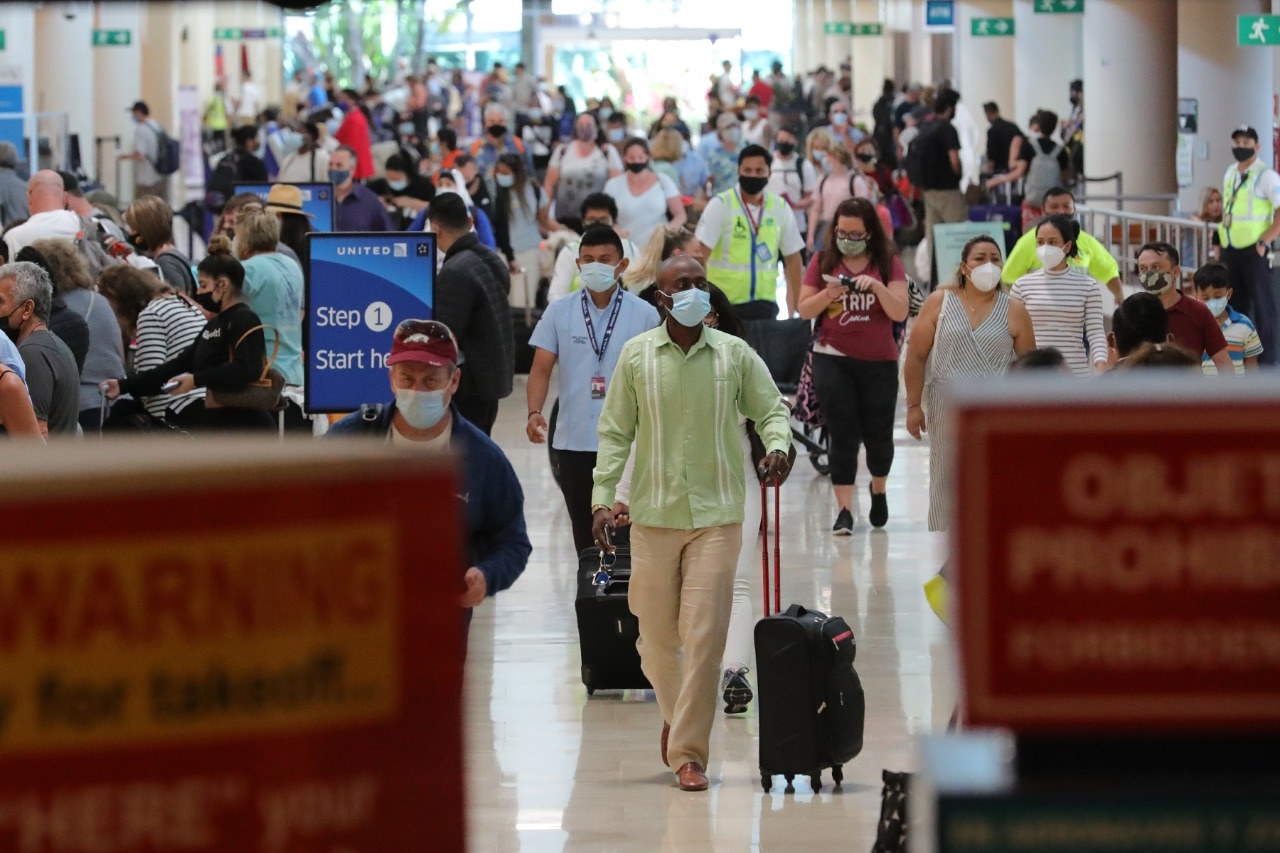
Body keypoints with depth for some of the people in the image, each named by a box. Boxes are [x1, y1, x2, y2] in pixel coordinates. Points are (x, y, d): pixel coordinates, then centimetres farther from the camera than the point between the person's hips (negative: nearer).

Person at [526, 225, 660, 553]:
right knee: (585, 534, 10)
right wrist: (535, 412, -13)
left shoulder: (644, 315, 1)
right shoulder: (559, 312, 5)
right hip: (574, 440, 2)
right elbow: (542, 368, 4)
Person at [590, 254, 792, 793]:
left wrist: (777, 446, -13)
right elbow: (615, 432, 6)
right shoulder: (636, 355, 3)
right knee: (656, 634, 9)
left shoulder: (734, 354, 3)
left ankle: (688, 752, -3)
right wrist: (602, 497, -3)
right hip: (654, 512, 1)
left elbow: (771, 409, 9)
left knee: (705, 636, -9)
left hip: (716, 515, -1)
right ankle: (676, 713, 39)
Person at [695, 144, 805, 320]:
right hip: (724, 305, -3)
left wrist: (793, 309, 10)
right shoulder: (720, 205, -5)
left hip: (764, 305, 3)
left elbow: (792, 258, 13)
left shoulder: (780, 208, 7)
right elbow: (701, 253, -10)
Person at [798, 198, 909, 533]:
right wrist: (827, 294, -16)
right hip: (833, 360, 0)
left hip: (880, 361, 0)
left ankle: (879, 490, 37)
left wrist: (877, 286, -23)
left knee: (878, 435, 8)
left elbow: (900, 312, -8)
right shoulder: (823, 262, 2)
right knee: (844, 436, -5)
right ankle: (844, 509, -4)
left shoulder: (889, 263, 0)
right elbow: (804, 309, 2)